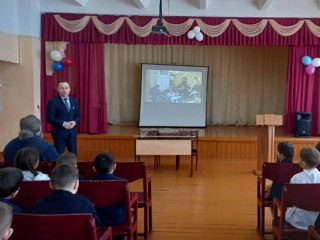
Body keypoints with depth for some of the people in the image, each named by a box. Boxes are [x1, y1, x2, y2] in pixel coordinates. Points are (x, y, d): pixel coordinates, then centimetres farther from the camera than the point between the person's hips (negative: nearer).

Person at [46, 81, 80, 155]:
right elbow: (49, 118, -10)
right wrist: (63, 123, -19)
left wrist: (75, 122, -9)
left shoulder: (74, 101, 9)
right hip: (59, 132, -4)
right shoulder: (53, 102, -6)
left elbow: (78, 115, 13)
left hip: (72, 132, 4)